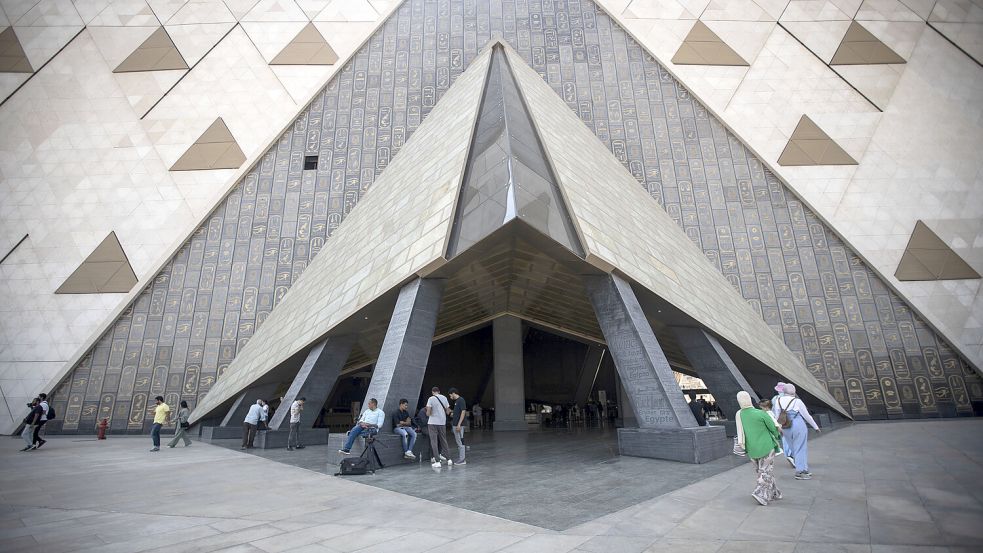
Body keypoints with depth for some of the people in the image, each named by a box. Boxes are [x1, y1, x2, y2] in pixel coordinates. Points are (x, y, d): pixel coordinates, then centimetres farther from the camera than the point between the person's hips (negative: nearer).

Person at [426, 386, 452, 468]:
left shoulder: (431, 399, -8)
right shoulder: (444, 398, 4)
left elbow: (428, 413, -10)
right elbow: (447, 411, 8)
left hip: (433, 423, -4)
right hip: (442, 422, 4)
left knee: (434, 442, 1)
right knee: (444, 441, 16)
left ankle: (437, 462, -2)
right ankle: (448, 459, 21)